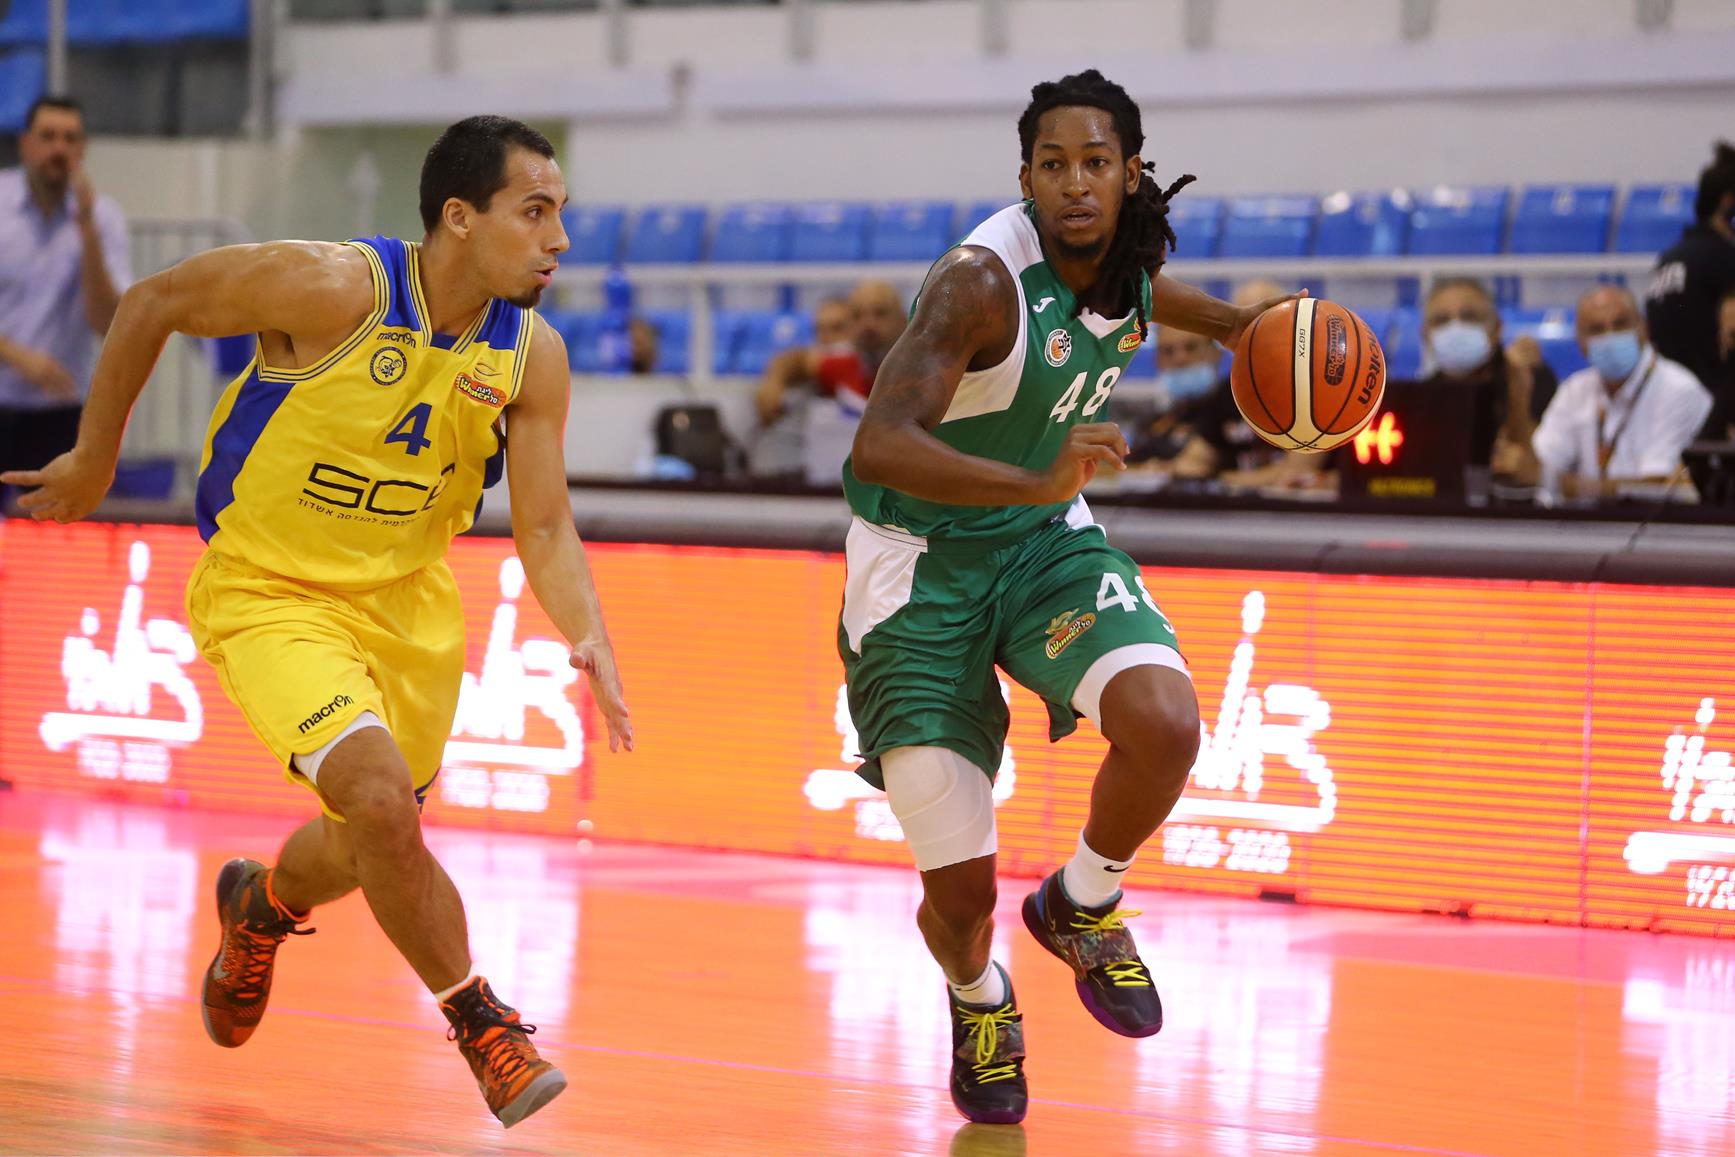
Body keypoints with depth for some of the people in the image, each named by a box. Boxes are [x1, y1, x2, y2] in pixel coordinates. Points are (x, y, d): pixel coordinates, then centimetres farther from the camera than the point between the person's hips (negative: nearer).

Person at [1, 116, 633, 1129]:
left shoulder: (532, 356, -10)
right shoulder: (331, 287, -24)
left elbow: (544, 527, -4)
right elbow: (153, 303, -11)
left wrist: (588, 640, -23)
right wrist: (94, 459, -2)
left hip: (406, 601, 6)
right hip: (267, 592, -5)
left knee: (370, 850, 16)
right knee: (382, 797, -25)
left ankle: (263, 903, 52)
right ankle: (481, 1023, -6)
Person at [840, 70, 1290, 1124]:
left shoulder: (1129, 258, -5)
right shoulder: (983, 279, -28)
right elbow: (879, 448, -41)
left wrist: (1236, 321, 14)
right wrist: (1034, 481, -53)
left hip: (1047, 540, 5)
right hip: (921, 562, -5)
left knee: (1166, 725, -26)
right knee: (961, 890, -6)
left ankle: (1081, 907, 5)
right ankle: (978, 999, 33)